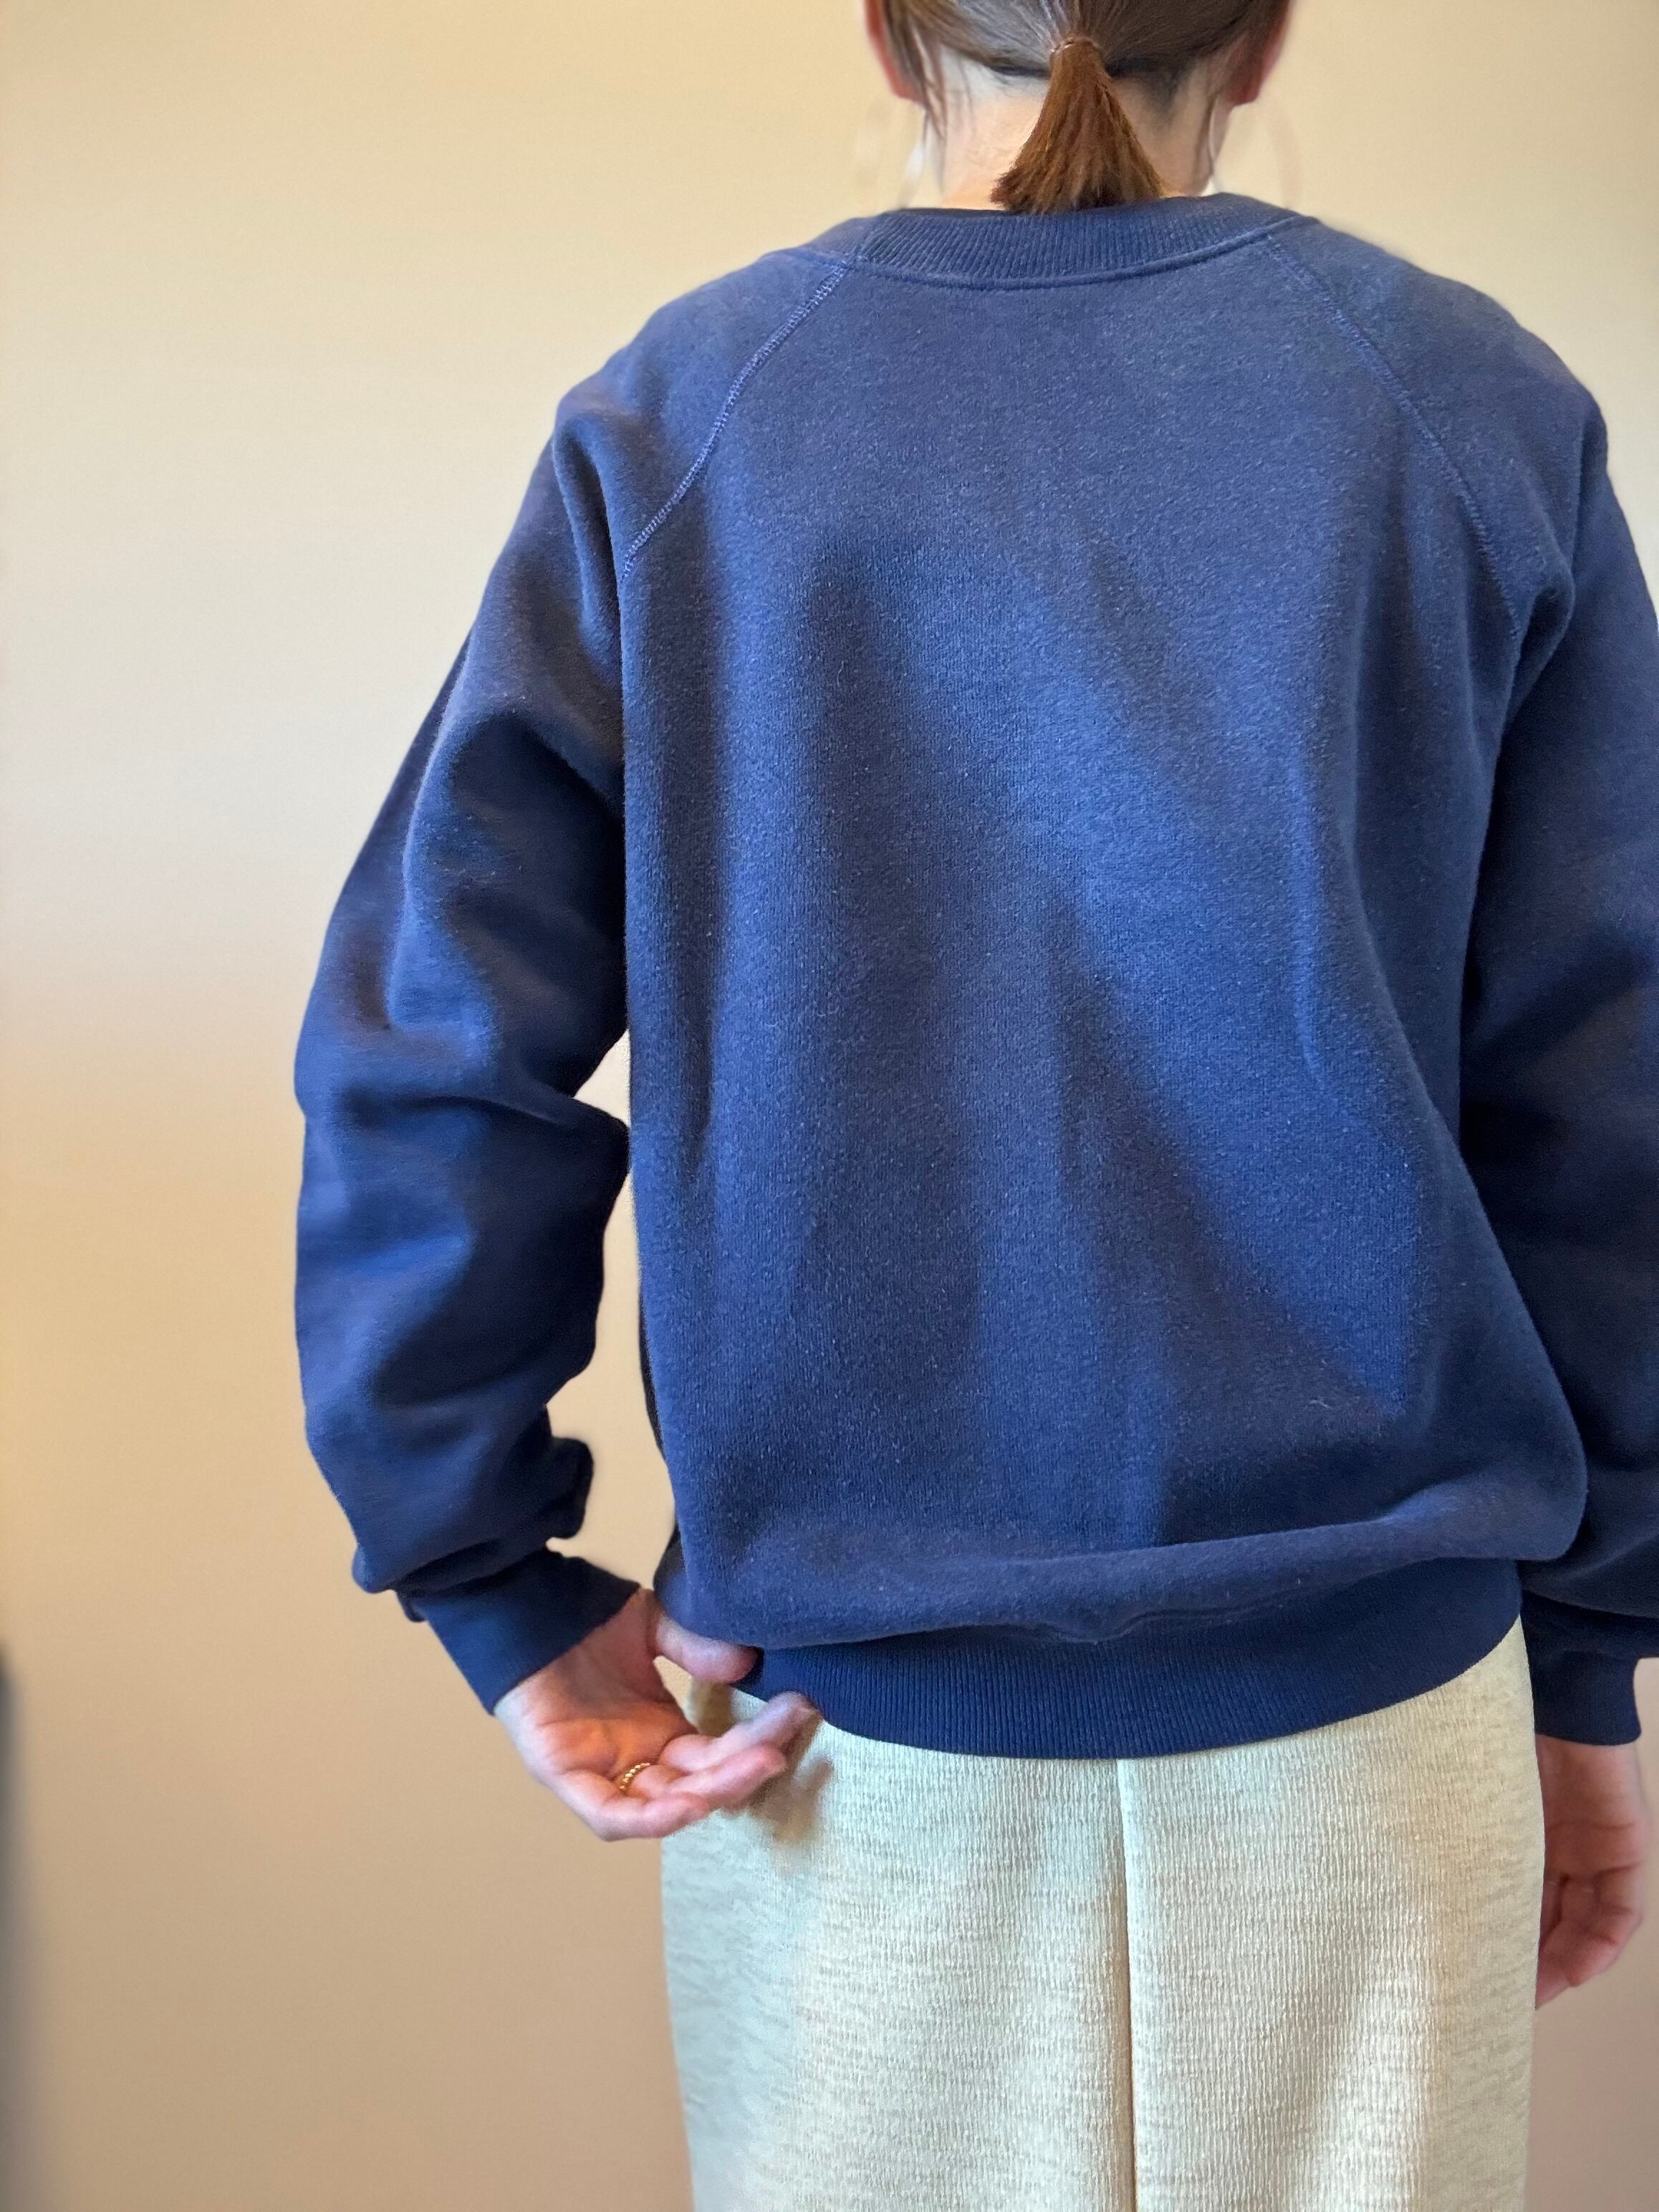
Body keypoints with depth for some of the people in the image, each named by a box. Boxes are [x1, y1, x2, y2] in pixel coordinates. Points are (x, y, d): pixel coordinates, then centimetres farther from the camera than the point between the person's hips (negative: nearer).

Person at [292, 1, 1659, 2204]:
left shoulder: (672, 416, -2)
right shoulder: (1482, 410, -2)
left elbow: (425, 1053, -8)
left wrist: (504, 1592, -1)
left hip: (849, 1701, 1)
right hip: (1363, 1685, 1)